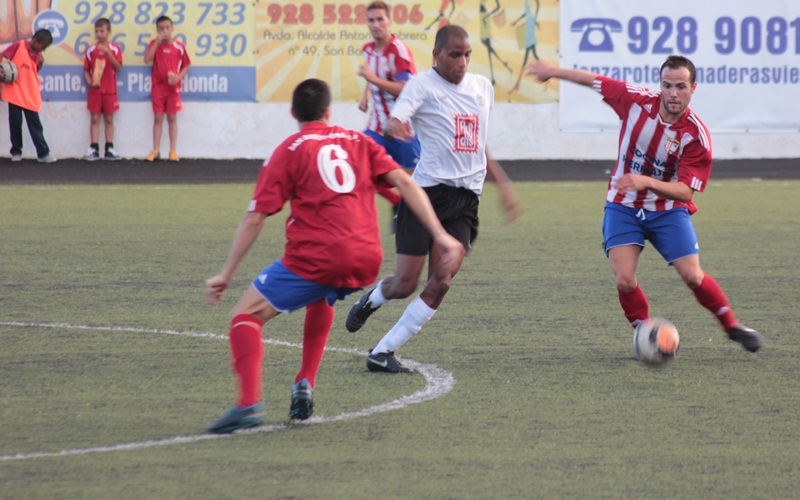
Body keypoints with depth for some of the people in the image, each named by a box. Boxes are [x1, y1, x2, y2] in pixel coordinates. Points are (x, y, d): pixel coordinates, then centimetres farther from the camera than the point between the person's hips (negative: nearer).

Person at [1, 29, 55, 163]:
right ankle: (16, 152, 15)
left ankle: (43, 153, -3)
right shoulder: (18, 46, -6)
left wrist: (40, 63, -4)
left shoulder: (37, 54, 9)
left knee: (35, 125, 0)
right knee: (15, 123, 4)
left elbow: (34, 71, 14)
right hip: (15, 92, -4)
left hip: (30, 95, 4)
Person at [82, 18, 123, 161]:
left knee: (109, 119, 5)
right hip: (95, 90, 1)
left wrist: (108, 53, -21)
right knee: (95, 119, 0)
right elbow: (86, 69, 7)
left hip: (110, 90, -1)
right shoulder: (91, 50, 4)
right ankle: (94, 149, 0)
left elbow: (118, 67, -11)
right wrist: (89, 81, -11)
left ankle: (110, 149, 10)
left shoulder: (115, 49, 0)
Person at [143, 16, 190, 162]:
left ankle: (173, 151, 6)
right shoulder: (155, 44, 2)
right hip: (158, 87, 0)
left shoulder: (179, 46, 1)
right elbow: (147, 60, -14)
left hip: (173, 87, 0)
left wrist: (179, 76, -12)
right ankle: (155, 151, 4)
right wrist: (157, 42, -18)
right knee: (158, 118, 2)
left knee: (172, 118, 3)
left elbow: (186, 66, 7)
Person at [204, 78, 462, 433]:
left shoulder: (288, 151, 7)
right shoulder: (358, 142, 19)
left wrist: (226, 275, 5)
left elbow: (254, 219, 2)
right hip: (367, 260, 5)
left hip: (315, 257, -5)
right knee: (322, 299, 38)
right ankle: (305, 384, 24)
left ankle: (249, 402, -20)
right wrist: (439, 235, 4)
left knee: (247, 314, 3)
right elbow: (405, 184, 7)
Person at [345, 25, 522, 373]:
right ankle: (372, 299, 34)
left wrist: (503, 184, 26)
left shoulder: (483, 87, 15)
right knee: (405, 284, -4)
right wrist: (395, 126, -48)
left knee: (441, 281, -11)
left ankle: (382, 352, -4)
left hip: (465, 200, 5)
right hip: (426, 192, -5)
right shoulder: (423, 85, -5)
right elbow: (396, 119, -25)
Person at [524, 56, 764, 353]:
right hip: (623, 208, 1)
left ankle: (732, 327, 15)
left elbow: (686, 191, -21)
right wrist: (553, 71, 12)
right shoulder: (637, 101, -14)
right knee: (624, 281, -14)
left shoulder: (696, 135, -19)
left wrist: (645, 181, -36)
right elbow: (593, 81, 3)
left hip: (668, 211, -1)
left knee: (693, 277, -9)